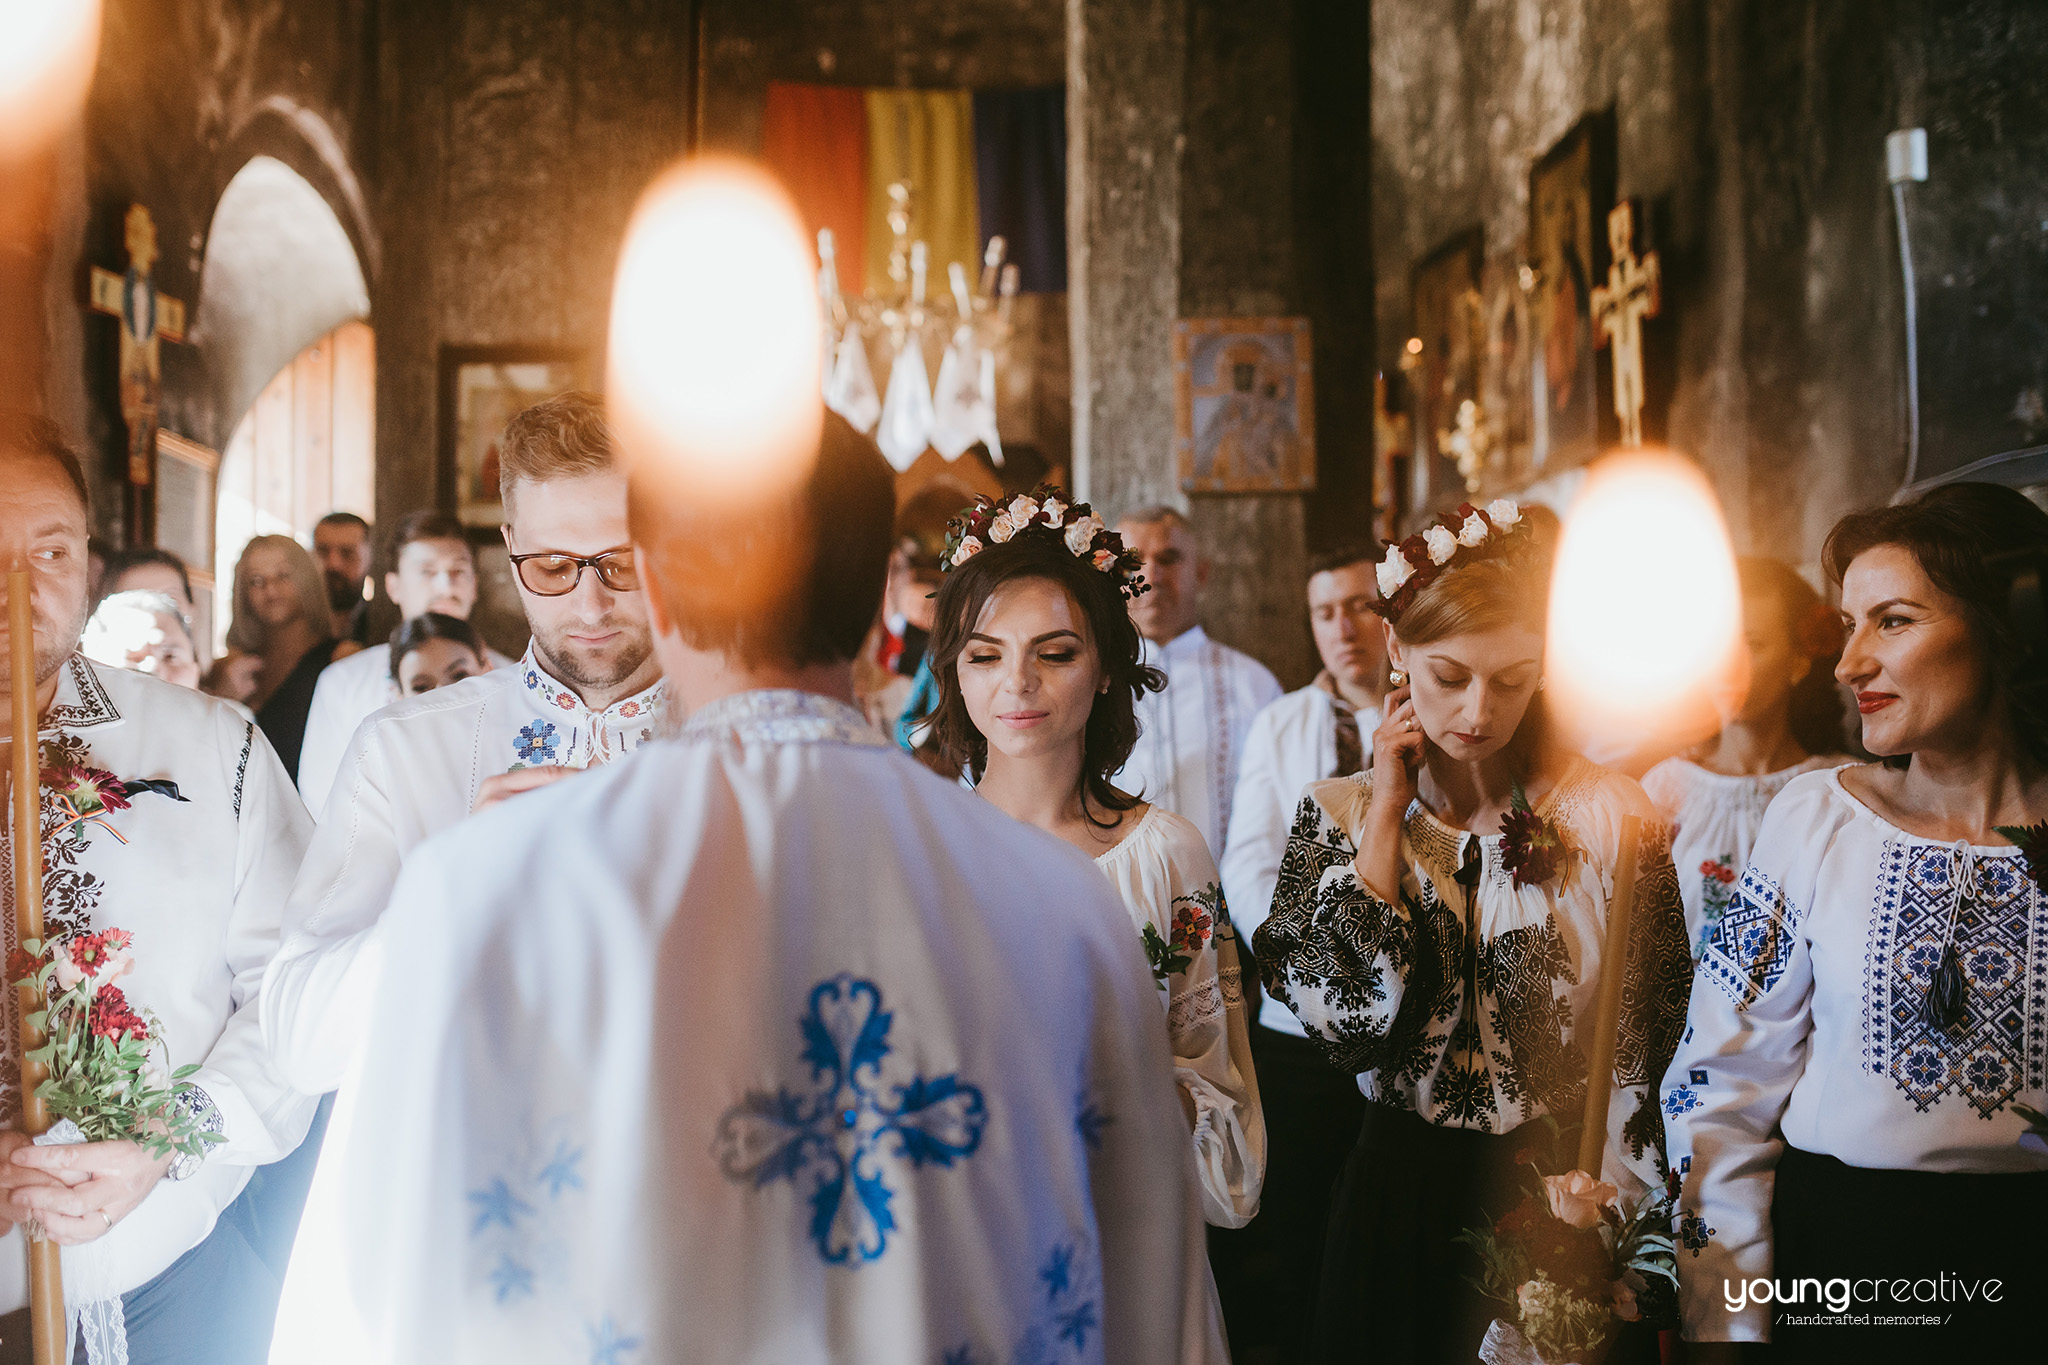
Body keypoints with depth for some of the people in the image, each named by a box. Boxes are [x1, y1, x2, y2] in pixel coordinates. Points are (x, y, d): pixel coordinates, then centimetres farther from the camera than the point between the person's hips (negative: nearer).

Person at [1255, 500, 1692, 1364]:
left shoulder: (1608, 815, -8)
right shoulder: (1339, 816, -4)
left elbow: (1643, 1054, -5)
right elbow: (1349, 1022, -18)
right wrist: (1388, 813, -15)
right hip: (1402, 1204, 1)